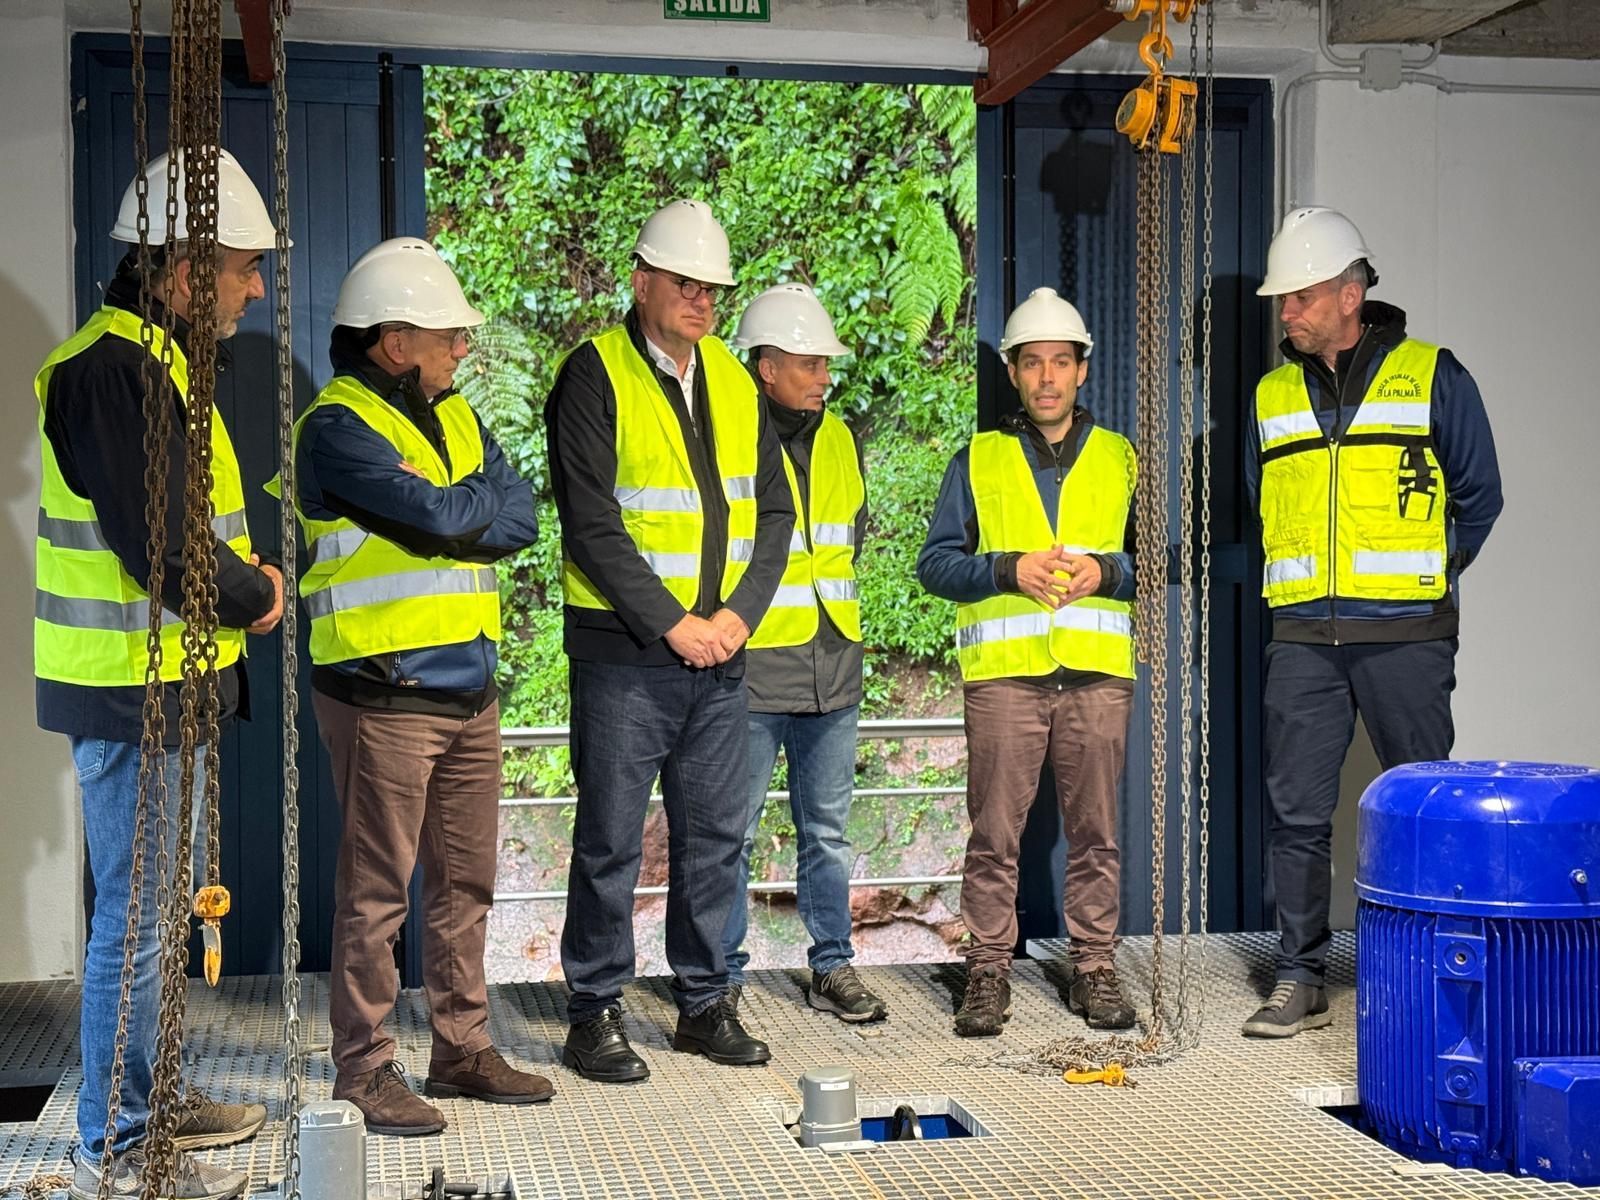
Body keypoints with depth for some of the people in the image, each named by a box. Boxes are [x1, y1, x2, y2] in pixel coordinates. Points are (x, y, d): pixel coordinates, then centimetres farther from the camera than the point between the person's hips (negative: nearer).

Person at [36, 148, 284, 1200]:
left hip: (168, 687, 10)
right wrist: (256, 596, -8)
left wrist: (246, 578, 3)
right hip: (135, 689, -10)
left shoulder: (165, 362, 14)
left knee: (158, 905, 19)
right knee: (138, 916, -1)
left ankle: (154, 1098, 33)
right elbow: (159, 549, -25)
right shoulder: (113, 370, -19)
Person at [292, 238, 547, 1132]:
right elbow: (439, 515, -22)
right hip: (386, 696, -8)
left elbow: (521, 518, 4)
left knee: (466, 881, 13)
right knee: (378, 889, -1)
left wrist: (446, 518, -12)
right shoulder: (339, 427, -11)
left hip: (470, 690, 8)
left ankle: (463, 1048, 25)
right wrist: (482, 501, -1)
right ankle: (364, 1069, 9)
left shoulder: (454, 416, 15)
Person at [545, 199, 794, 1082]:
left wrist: (737, 615, -3)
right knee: (609, 841, 1)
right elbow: (591, 525, -13)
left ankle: (703, 1003, 23)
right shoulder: (595, 376, -7)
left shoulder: (733, 382, 12)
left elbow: (773, 512, 12)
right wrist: (672, 623, -14)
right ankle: (594, 1014, 13)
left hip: (720, 652, 6)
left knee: (715, 836, 11)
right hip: (623, 655, -6)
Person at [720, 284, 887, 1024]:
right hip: (749, 667, -6)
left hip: (832, 665, 6)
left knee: (827, 829, 12)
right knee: (734, 831, 2)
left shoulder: (839, 441, 13)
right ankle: (723, 977, 13)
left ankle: (832, 969, 22)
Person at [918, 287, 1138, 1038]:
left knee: (1095, 830, 4)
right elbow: (935, 562, 5)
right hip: (1003, 671, -1)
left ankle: (1094, 970, 13)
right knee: (994, 833, -2)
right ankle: (988, 972, 6)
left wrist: (1106, 571, -6)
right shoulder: (977, 461, 12)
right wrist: (1010, 569, -10)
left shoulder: (1120, 460, 16)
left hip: (1097, 669, 1)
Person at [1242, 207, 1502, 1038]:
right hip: (1302, 639, 3)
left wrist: (1425, 576, 5)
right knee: (1296, 812, 1)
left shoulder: (1432, 377, 2)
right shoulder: (1272, 397, 14)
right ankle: (1300, 979, 10)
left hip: (1405, 636, -3)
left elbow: (1478, 495, 8)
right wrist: (1302, 581, 13)